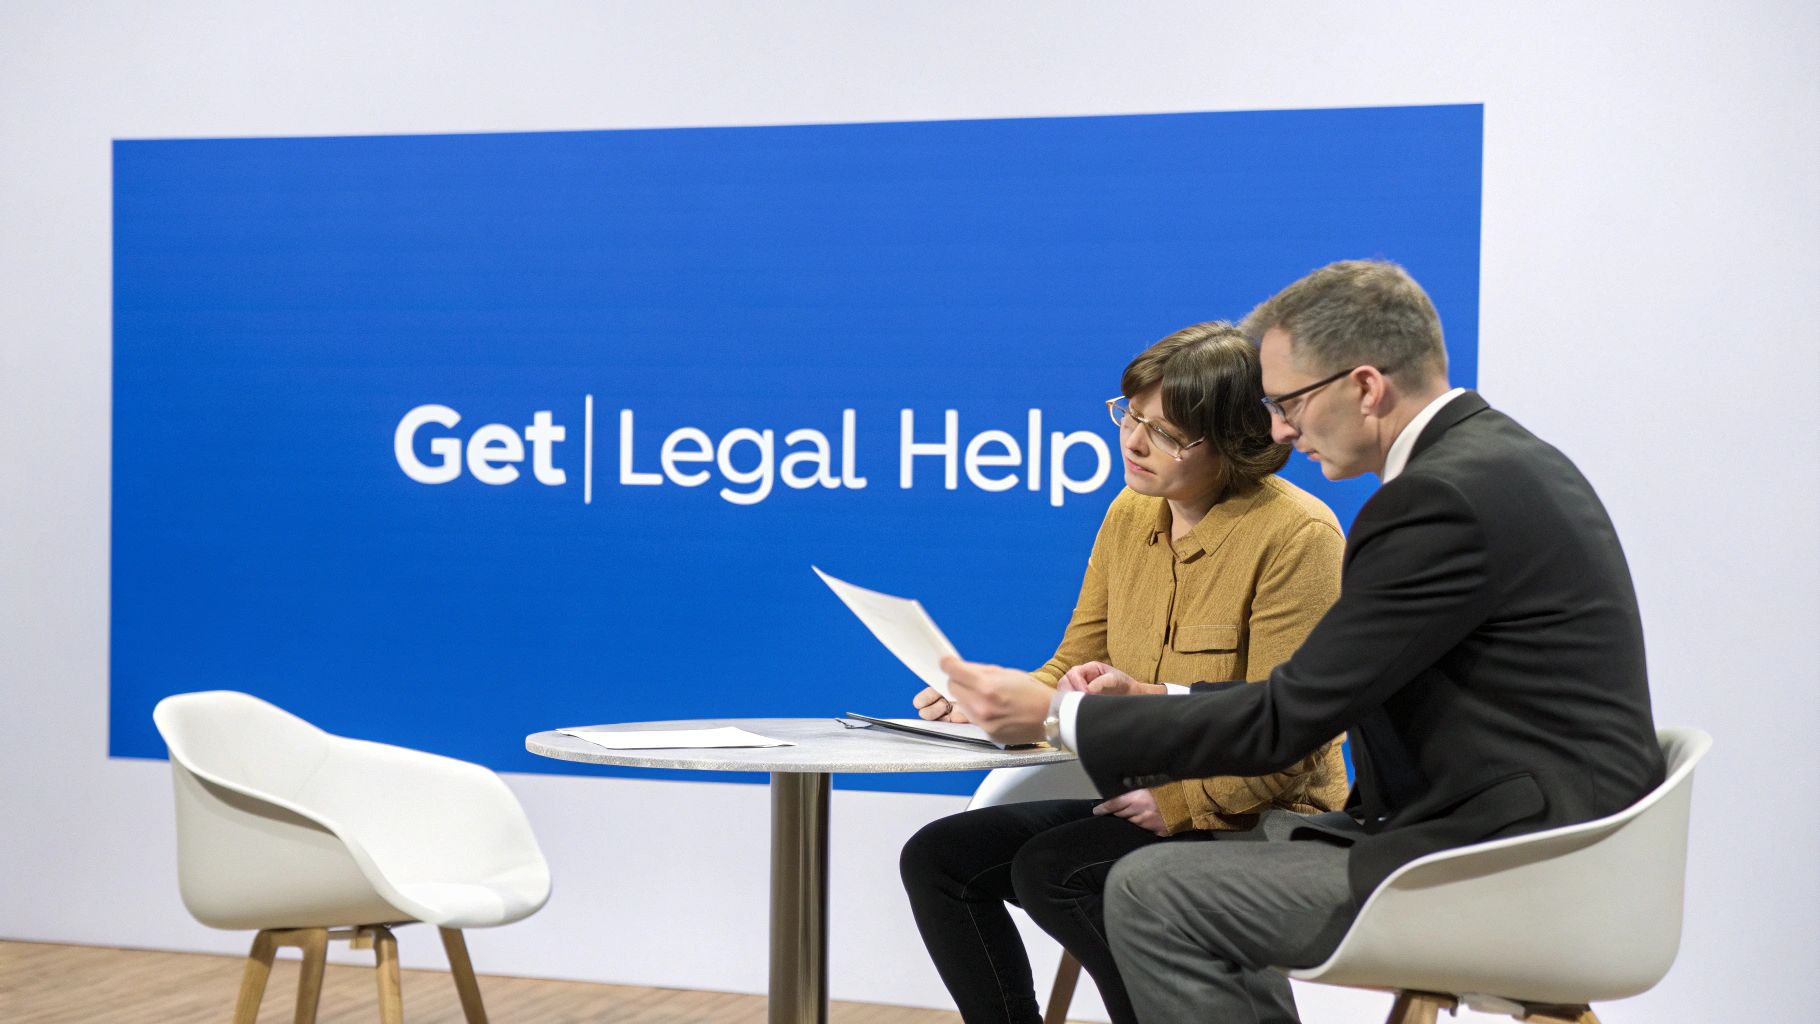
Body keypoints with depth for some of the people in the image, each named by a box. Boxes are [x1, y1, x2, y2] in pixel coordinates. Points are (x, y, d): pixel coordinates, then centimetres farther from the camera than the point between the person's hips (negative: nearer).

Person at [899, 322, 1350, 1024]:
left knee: (1050, 868, -28)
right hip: (1141, 803, 8)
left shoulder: (1298, 535, -15)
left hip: (1258, 828, -8)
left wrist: (1180, 802, -24)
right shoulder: (1129, 514, 8)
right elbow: (1072, 670, 11)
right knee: (937, 858, -5)